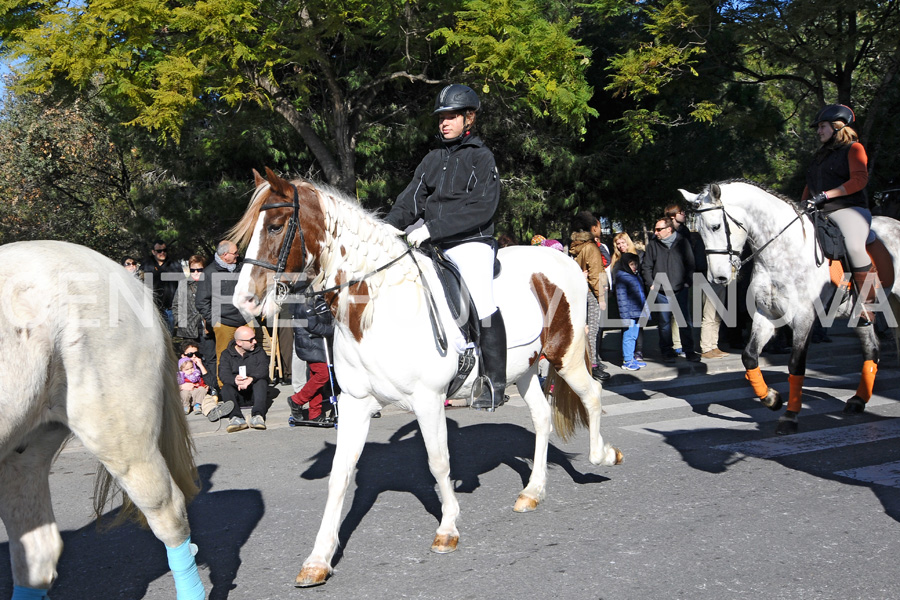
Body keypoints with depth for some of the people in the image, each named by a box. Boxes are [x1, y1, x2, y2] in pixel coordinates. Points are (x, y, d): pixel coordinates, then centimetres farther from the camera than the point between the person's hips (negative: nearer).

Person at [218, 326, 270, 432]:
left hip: (253, 389, 0)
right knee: (226, 388, -29)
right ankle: (236, 417, -51)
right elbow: (223, 374, -14)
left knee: (261, 382, -29)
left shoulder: (258, 352, 6)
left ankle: (258, 415, -49)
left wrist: (251, 379, -35)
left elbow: (263, 370, -12)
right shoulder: (226, 354, 4)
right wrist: (235, 380, -38)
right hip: (236, 391, 0)